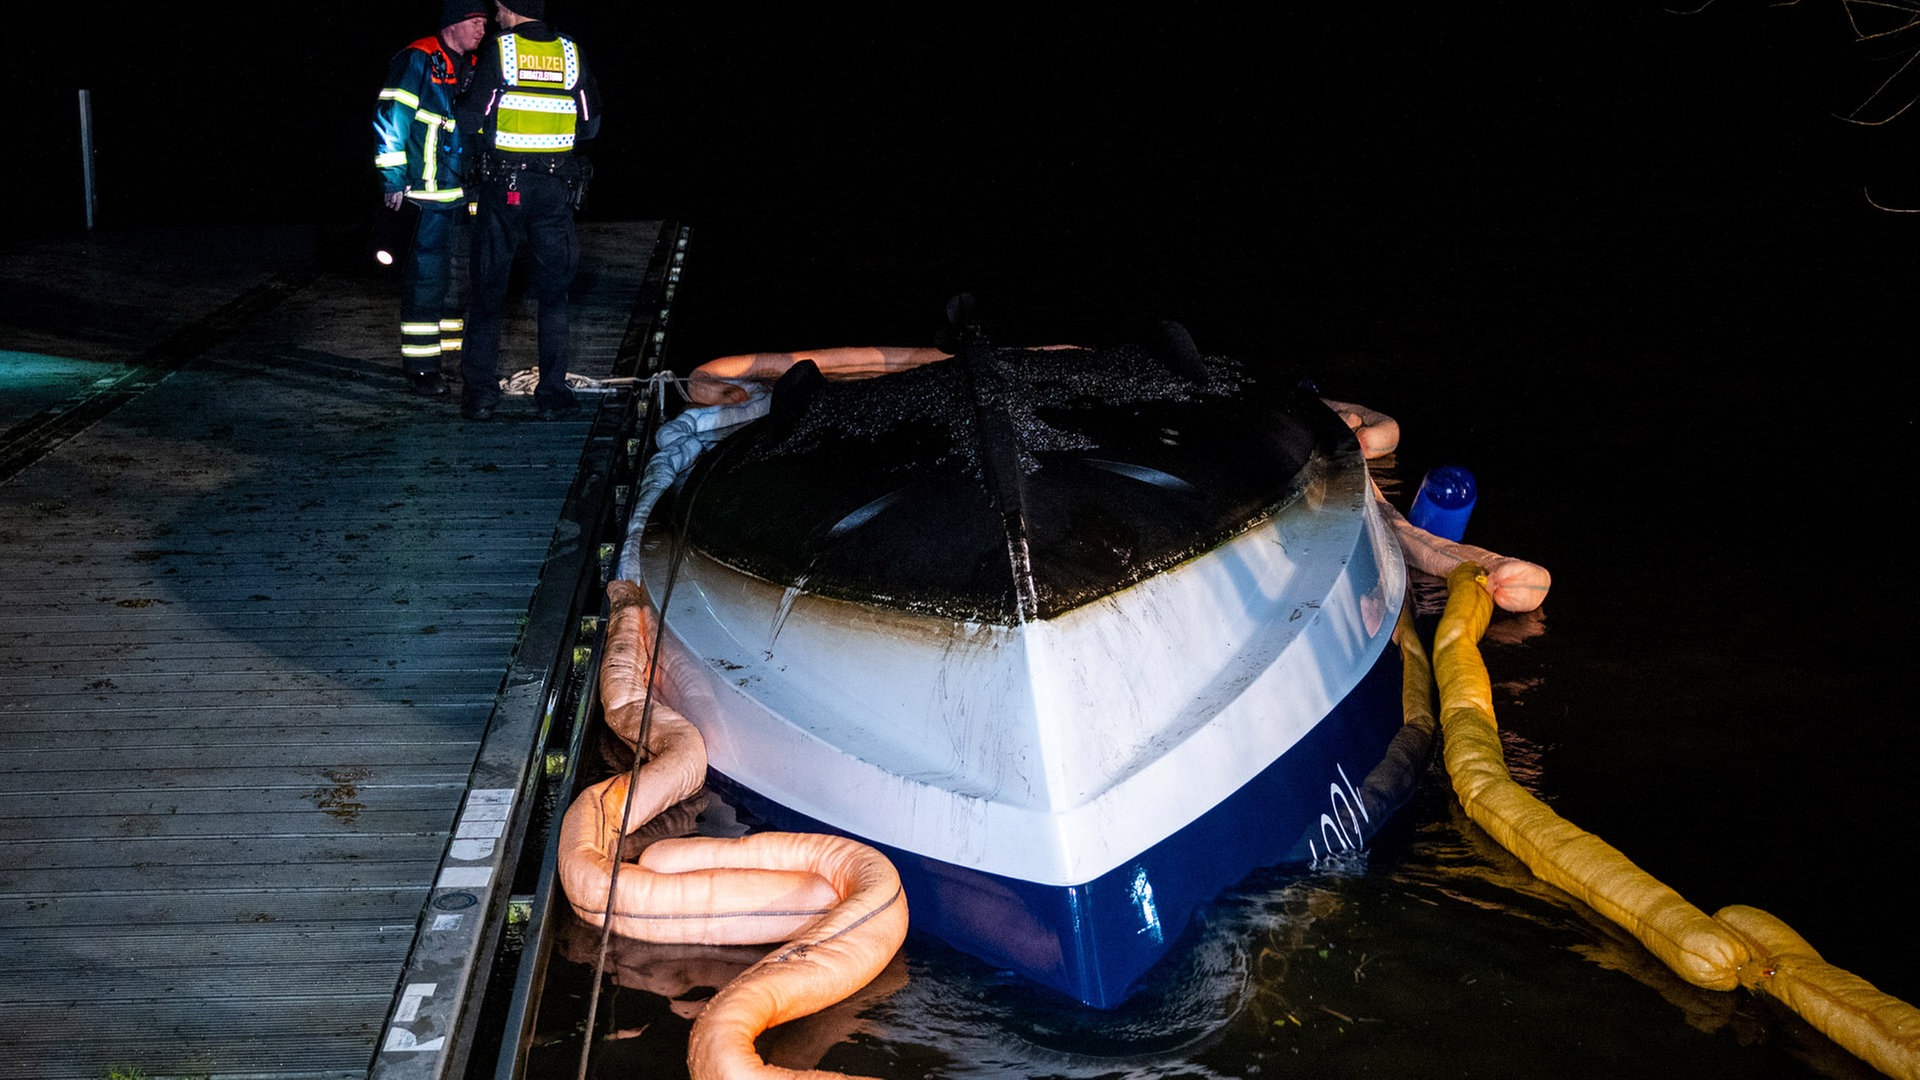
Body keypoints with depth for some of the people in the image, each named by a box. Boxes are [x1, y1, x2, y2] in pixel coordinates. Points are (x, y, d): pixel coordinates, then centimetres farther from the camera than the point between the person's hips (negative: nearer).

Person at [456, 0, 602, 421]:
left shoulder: (498, 51, -7)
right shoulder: (572, 54, 3)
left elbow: (473, 121, -10)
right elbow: (590, 124, 8)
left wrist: (491, 142, 12)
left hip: (503, 183, -2)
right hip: (556, 186, 2)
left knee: (489, 288, 7)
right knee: (554, 291, 10)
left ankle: (481, 391, 7)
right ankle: (553, 393, 9)